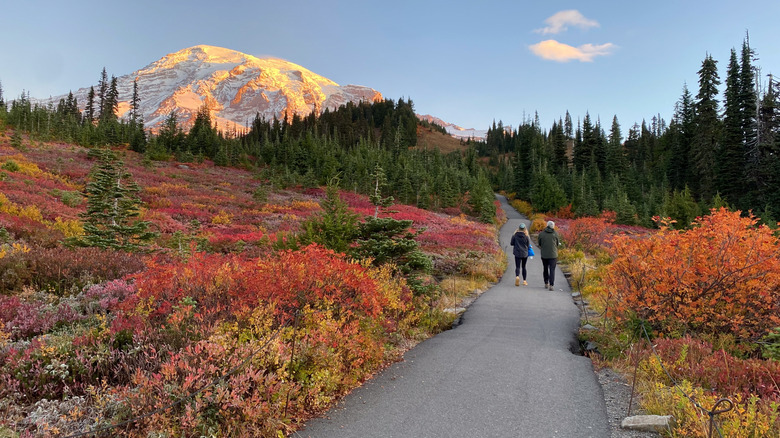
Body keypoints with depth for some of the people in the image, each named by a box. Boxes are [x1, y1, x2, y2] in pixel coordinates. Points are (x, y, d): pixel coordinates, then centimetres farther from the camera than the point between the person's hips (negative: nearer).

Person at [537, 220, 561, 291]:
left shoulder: (541, 234, -3)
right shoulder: (555, 233, -4)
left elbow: (540, 244, 5)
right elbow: (557, 244, 6)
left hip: (544, 255, 1)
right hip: (553, 255, -1)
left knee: (545, 269, 17)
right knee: (552, 270, 3)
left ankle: (546, 284, 24)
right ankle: (551, 285, -6)